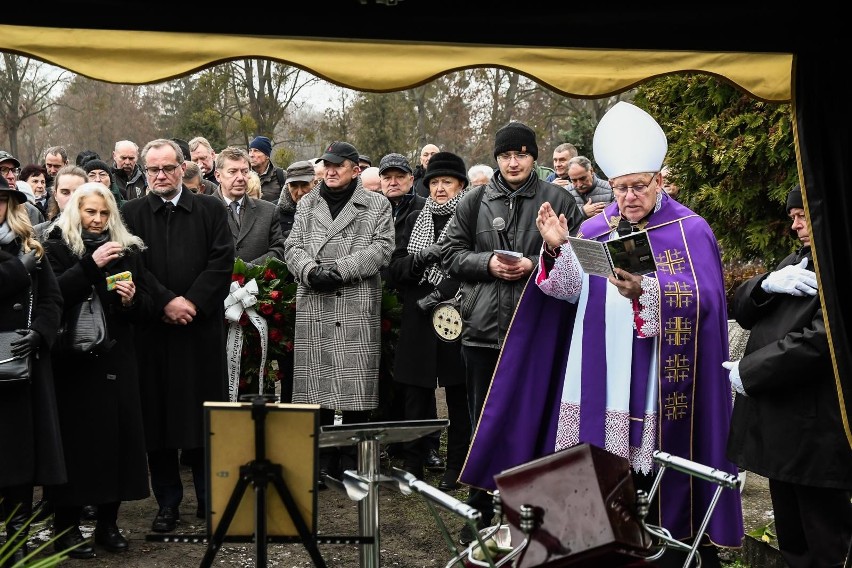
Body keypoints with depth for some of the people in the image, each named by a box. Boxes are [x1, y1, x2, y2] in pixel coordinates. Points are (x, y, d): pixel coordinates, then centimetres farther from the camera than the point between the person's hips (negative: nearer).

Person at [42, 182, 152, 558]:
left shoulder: (127, 249, 11)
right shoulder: (57, 246, 2)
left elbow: (145, 309, 11)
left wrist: (133, 299, -10)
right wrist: (90, 264, -23)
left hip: (117, 359, 3)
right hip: (73, 359, -3)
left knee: (118, 434, 2)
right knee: (76, 436, -3)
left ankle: (108, 522, 14)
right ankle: (67, 526, 9)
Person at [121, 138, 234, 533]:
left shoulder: (211, 210, 8)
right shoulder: (132, 213, 8)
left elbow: (222, 261, -1)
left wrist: (193, 302, -11)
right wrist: (165, 301, -13)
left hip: (203, 326, 0)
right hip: (152, 328, 0)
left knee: (205, 413, 5)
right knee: (158, 415, 4)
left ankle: (210, 498, 16)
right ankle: (168, 502, 15)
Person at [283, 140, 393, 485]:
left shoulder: (377, 206, 8)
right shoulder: (307, 204, 18)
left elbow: (382, 248, -4)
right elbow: (293, 247, 10)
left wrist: (340, 269, -13)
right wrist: (311, 271, -11)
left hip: (358, 308, -3)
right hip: (314, 309, 3)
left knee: (356, 386, -2)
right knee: (316, 383, 3)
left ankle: (351, 463, 8)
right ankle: (320, 463, 12)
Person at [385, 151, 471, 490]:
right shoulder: (415, 220, 15)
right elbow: (394, 270, 7)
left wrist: (440, 293, -17)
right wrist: (423, 257, -12)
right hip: (417, 323, 4)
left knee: (458, 396, 5)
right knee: (416, 394, 6)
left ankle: (456, 468, 15)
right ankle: (412, 465, 16)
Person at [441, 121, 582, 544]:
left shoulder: (559, 201, 3)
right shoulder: (474, 202, 8)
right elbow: (451, 254, 8)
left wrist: (536, 265, -14)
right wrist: (487, 263, -9)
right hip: (483, 329, 2)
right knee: (484, 422, 10)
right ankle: (479, 512, 23)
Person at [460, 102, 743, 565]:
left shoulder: (690, 231, -1)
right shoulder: (595, 230, 12)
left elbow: (701, 298, -14)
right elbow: (572, 293, 5)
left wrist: (645, 292, -29)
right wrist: (557, 249, -11)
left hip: (658, 382, -4)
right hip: (599, 376, 4)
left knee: (652, 486, -3)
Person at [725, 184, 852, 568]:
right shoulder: (795, 262, 17)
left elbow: (819, 341, -23)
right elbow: (742, 309, 14)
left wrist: (747, 372, -15)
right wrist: (768, 284, -9)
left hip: (816, 432, -9)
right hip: (776, 423, 9)